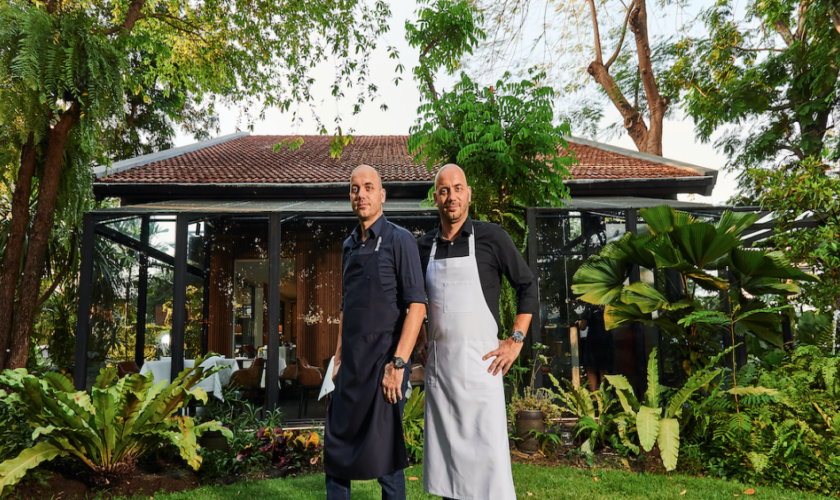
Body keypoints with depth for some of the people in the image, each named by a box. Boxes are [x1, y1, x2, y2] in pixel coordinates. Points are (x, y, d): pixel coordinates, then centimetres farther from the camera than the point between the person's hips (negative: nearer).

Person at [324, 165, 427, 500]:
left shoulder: (399, 240, -6)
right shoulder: (349, 246, 15)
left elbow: (417, 305, -13)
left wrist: (398, 363, -19)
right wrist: (338, 359, 16)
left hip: (384, 360, -7)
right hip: (351, 364, 7)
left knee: (382, 453, 0)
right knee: (336, 446, 11)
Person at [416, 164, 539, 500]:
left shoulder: (491, 237, -4)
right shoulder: (425, 246, 9)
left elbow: (527, 286, 0)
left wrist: (515, 340, -6)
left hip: (479, 360, -4)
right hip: (438, 363, 4)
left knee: (487, 450, -4)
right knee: (445, 449, 11)